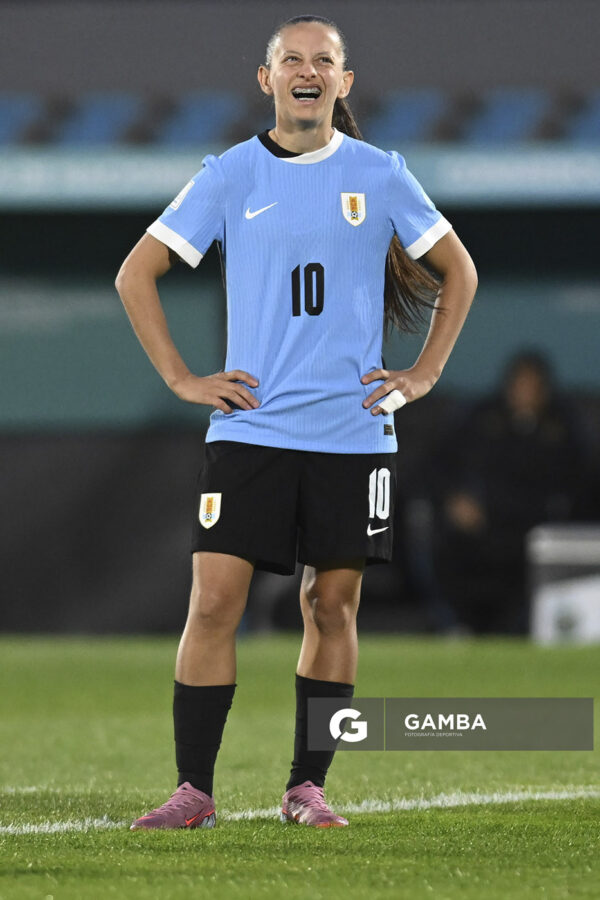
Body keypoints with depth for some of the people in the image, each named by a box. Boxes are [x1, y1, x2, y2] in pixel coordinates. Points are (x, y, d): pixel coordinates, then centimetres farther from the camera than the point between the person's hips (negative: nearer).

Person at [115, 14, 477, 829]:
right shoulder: (230, 176, 3)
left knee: (332, 606, 4)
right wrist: (180, 378, 0)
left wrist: (423, 374, 7)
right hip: (249, 427, -1)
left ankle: (307, 788, 12)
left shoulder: (379, 175, 5)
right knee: (214, 600, -8)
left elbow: (458, 272, 15)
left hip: (353, 429, 1)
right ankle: (193, 790, -4)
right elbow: (137, 275, 7)